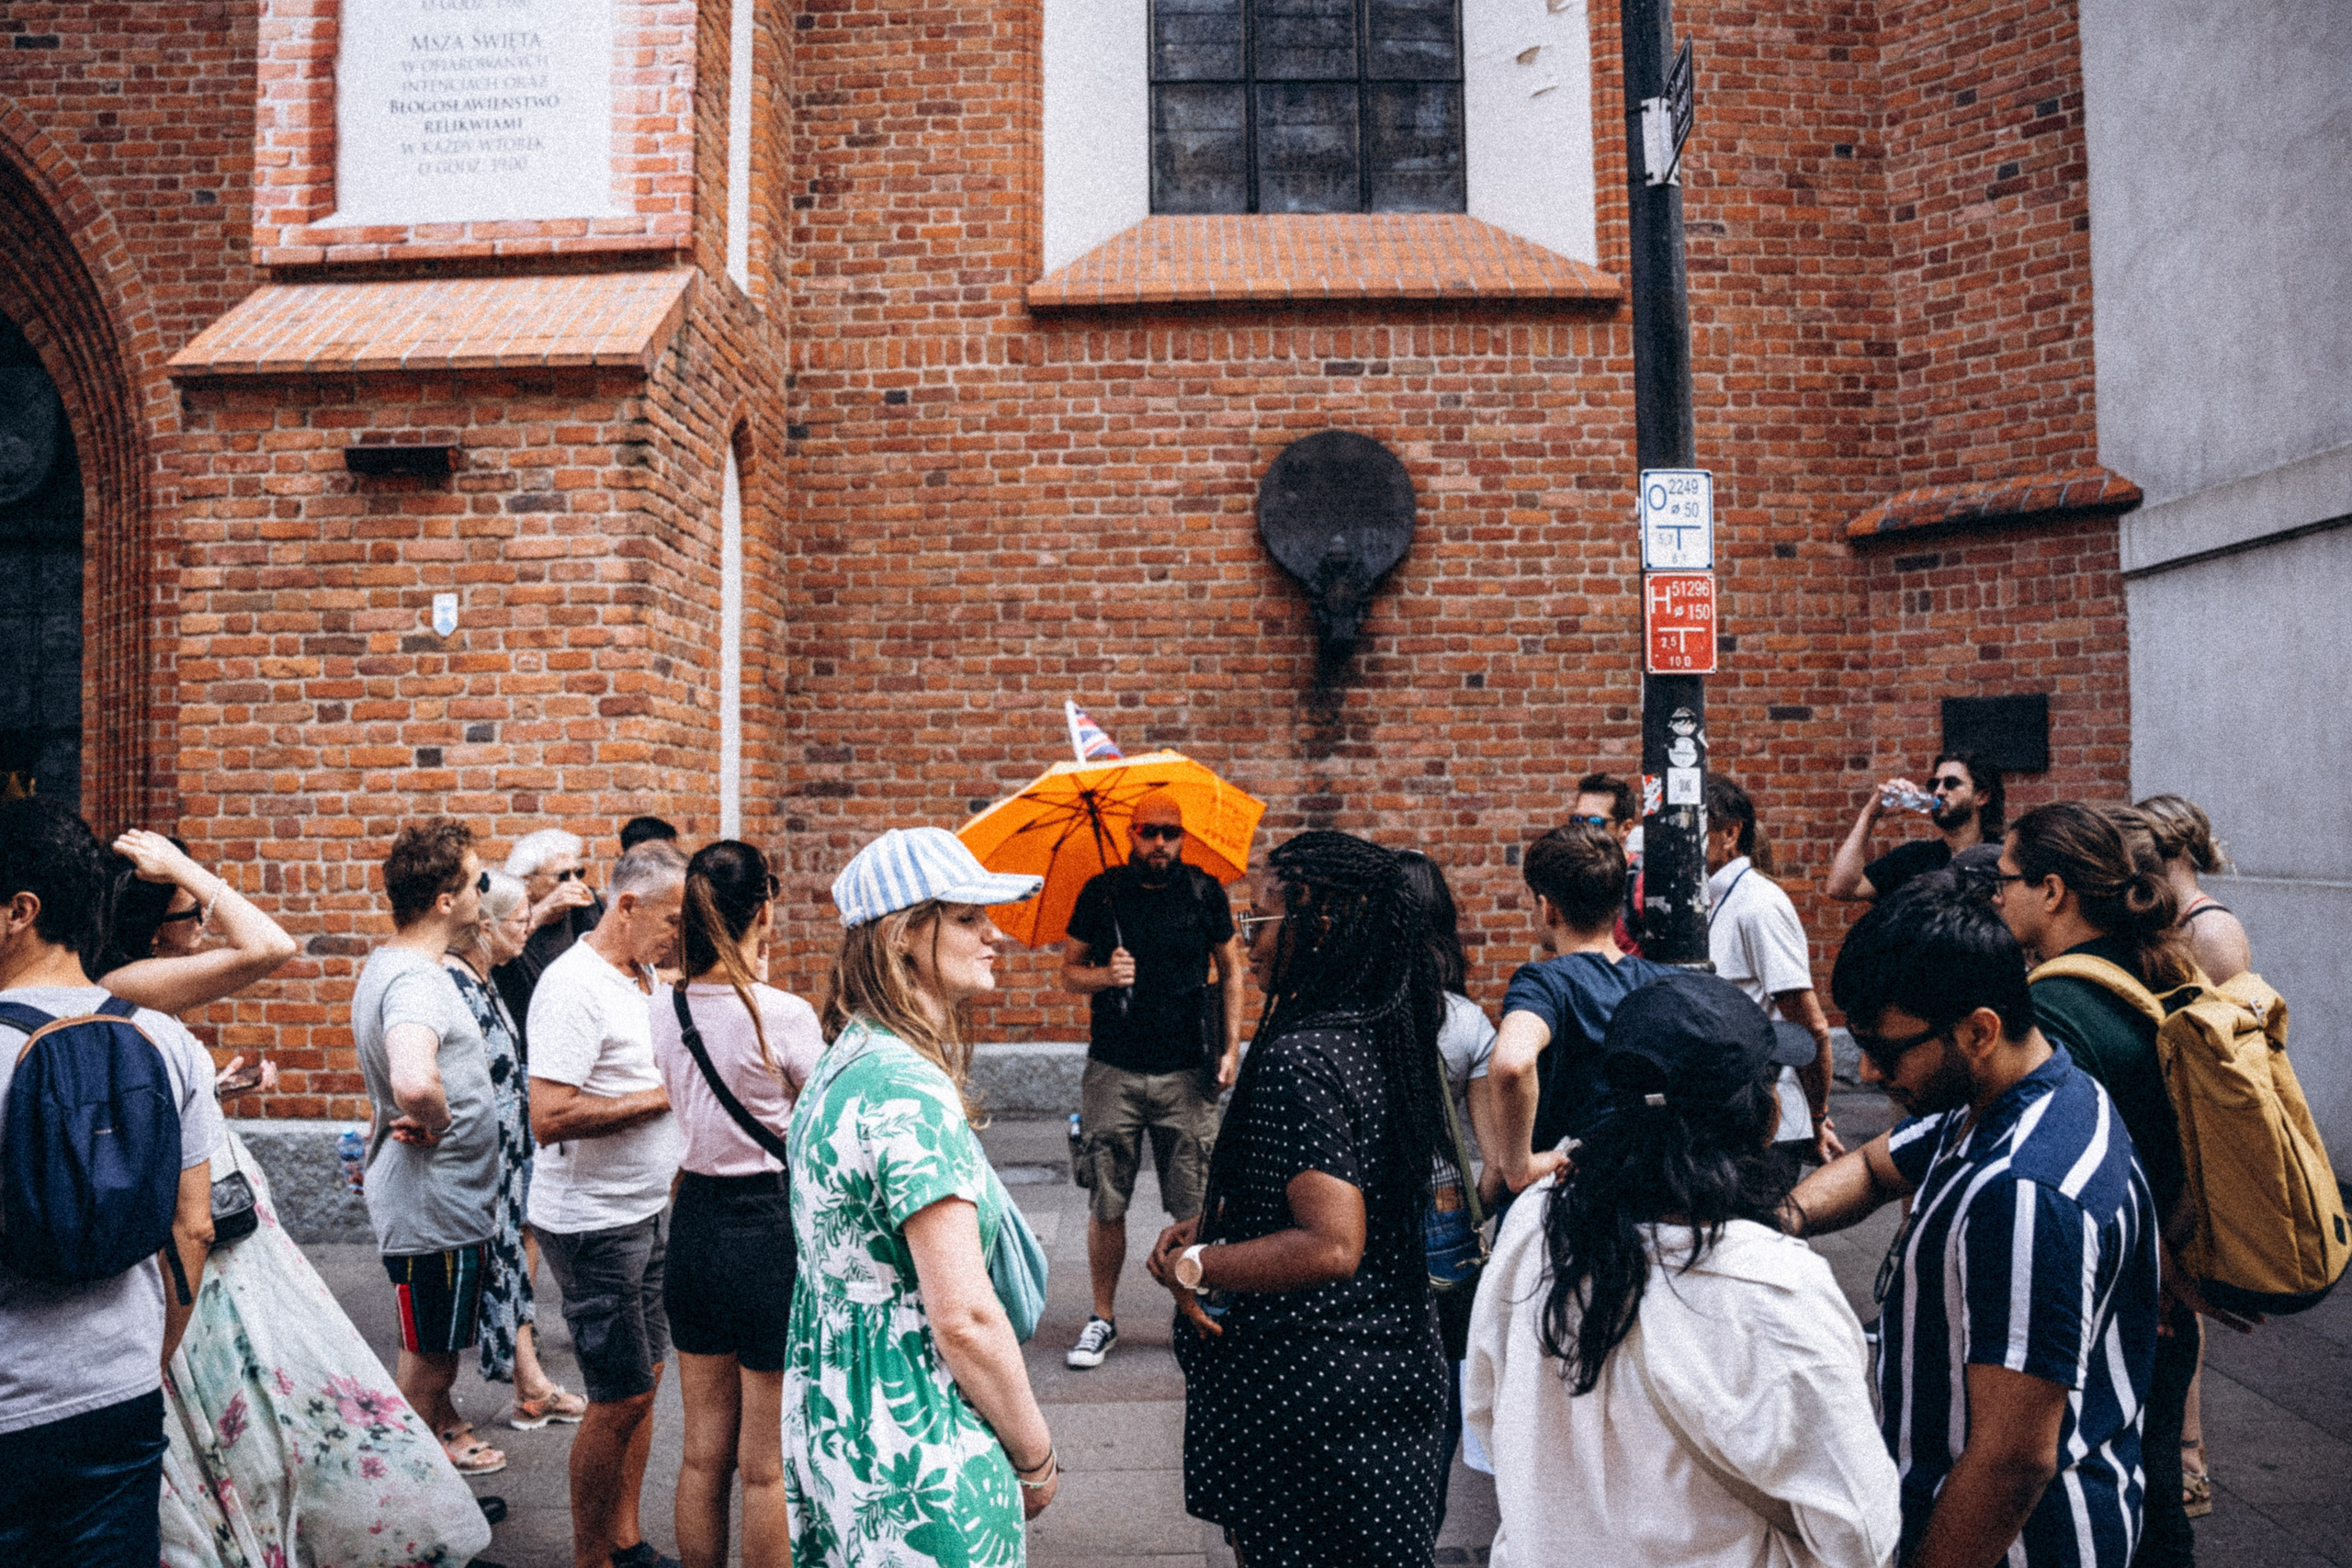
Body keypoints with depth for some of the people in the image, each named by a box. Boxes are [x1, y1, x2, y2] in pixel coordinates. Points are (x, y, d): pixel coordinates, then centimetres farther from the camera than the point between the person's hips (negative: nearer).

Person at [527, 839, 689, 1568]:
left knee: (642, 1380, 16)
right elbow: (549, 1117, -27)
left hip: (645, 1210, 9)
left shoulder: (644, 977, 9)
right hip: (592, 1222, -9)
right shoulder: (574, 985, -19)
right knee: (619, 1398, 0)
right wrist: (663, 1096, -20)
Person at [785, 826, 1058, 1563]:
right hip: (918, 1458, -9)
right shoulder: (911, 1093, -24)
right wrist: (1037, 1461, -11)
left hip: (831, 1421, 9)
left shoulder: (840, 1064, 5)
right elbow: (966, 1321, -25)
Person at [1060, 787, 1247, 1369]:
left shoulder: (1205, 892, 3)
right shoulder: (1101, 893, 2)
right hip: (1113, 1071, 1)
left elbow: (1231, 971, 11)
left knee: (1194, 1206, 1)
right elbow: (1069, 970, 10)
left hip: (1186, 1072, 0)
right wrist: (1103, 976, -12)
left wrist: (1231, 1047, 2)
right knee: (1106, 1205, 5)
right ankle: (1102, 1318, 21)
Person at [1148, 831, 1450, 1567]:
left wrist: (1194, 1265, -18)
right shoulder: (1378, 1031, 4)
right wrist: (1208, 1223, 8)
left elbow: (1331, 1246, -30)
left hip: (1308, 1388, -9)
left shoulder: (1301, 1057, -25)